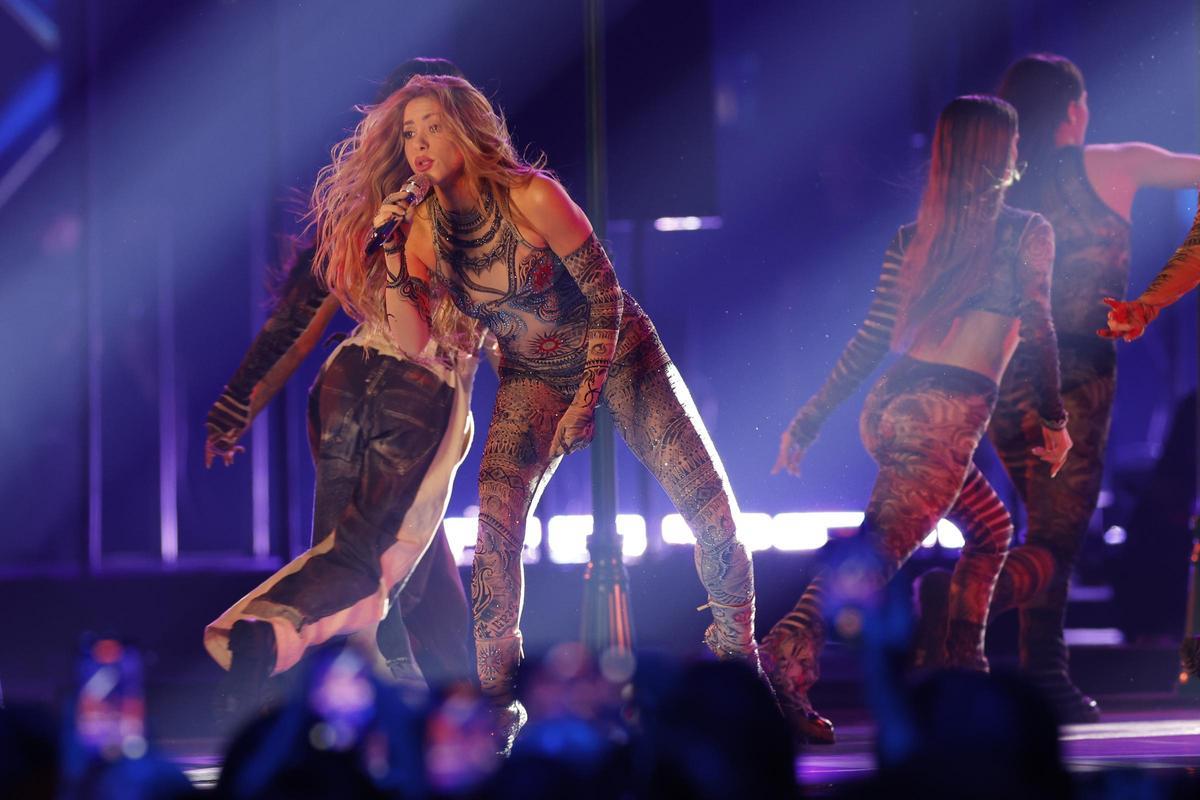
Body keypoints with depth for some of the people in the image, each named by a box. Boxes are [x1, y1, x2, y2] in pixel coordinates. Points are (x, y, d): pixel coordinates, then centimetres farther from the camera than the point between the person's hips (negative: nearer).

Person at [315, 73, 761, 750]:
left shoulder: (533, 197, -26)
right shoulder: (424, 230, -11)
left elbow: (606, 294, -19)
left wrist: (587, 397, -18)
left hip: (616, 353, -3)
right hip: (534, 375, 3)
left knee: (711, 504, -10)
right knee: (496, 522, -19)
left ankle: (744, 671, 8)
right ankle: (497, 701, -14)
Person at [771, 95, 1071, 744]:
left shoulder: (911, 240, 16)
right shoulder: (1027, 232, 3)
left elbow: (871, 340, 11)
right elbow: (1037, 330, -6)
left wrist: (809, 420, 13)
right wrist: (1054, 419, 2)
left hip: (887, 406, 7)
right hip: (949, 413, -7)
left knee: (991, 530, 26)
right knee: (876, 550, -18)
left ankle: (963, 669, 22)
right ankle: (786, 662, -37)